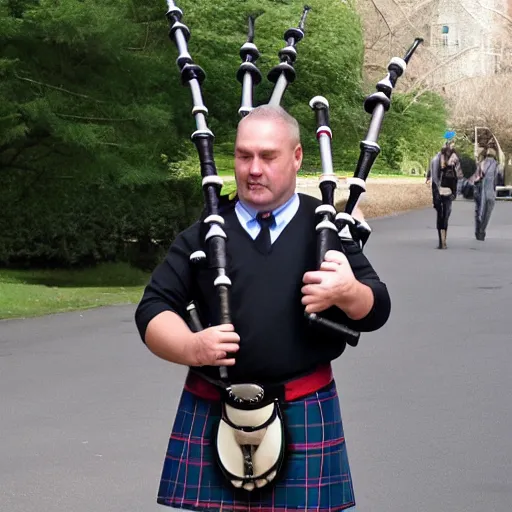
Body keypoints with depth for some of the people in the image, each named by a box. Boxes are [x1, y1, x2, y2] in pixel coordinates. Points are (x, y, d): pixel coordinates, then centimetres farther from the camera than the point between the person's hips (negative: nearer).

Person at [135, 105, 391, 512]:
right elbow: (153, 309, 2)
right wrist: (191, 347, -18)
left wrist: (347, 292, -20)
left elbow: (377, 308, 3)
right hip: (212, 415, 0)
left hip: (304, 415, 0)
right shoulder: (204, 232, 5)